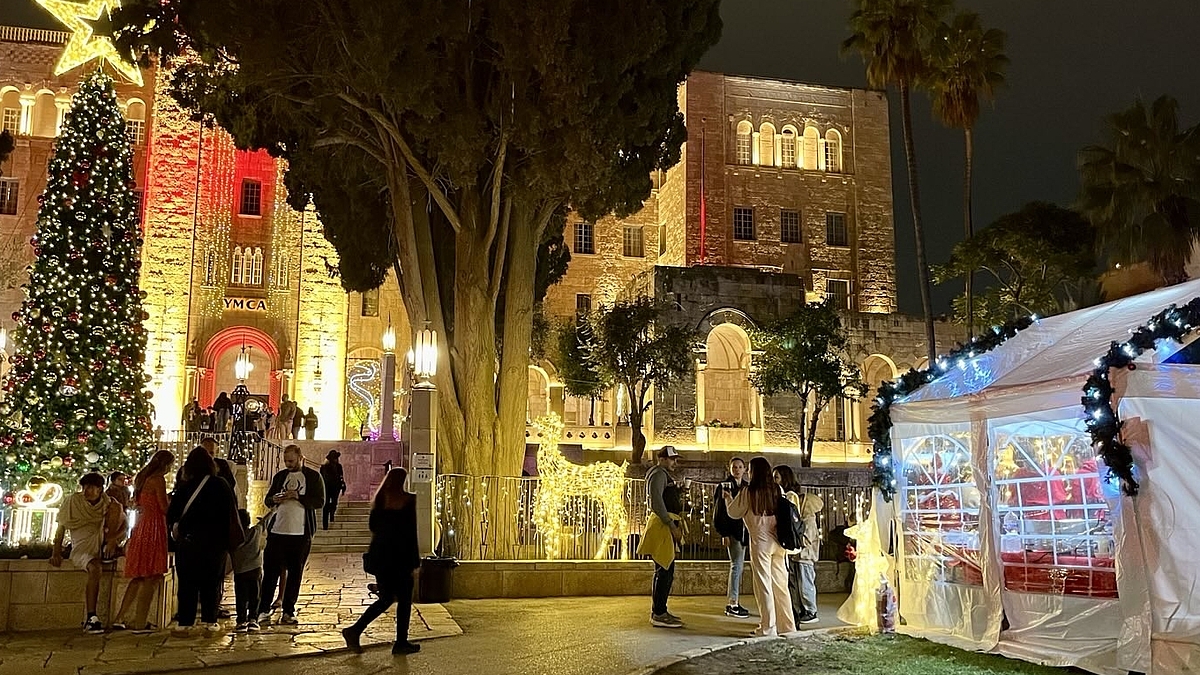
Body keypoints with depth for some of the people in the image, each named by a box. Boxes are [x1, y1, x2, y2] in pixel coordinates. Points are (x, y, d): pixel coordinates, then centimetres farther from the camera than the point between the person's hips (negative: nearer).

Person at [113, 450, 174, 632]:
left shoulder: (141, 478, 16)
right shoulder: (158, 479, -11)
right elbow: (164, 507, -14)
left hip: (140, 527, 9)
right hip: (153, 528, -9)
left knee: (138, 577, 15)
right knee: (151, 578, -5)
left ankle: (120, 618, 15)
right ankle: (140, 623, -5)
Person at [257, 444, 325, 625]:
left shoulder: (313, 477, 2)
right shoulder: (280, 476, 13)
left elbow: (320, 502, -6)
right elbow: (267, 500, 19)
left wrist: (297, 496, -17)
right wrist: (274, 499, -5)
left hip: (301, 533, -2)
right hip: (277, 530, 3)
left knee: (295, 573, 4)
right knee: (270, 570, -1)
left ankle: (288, 612, 12)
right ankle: (264, 610, 7)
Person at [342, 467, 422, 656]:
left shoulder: (380, 500, 7)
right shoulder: (408, 500, -7)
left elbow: (373, 527, 12)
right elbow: (411, 532, -9)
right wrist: (415, 561, -6)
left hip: (379, 555, 5)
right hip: (400, 557, -5)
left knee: (386, 598, 14)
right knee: (404, 599, 7)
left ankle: (355, 631, 1)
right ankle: (401, 643, 8)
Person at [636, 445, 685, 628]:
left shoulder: (665, 476, 24)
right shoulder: (658, 474, -9)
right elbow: (656, 502, -19)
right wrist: (672, 525, -20)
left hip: (668, 526, 11)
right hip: (662, 526, -11)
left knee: (666, 571, 13)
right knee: (664, 571, -11)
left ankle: (659, 611, 20)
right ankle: (659, 614, -10)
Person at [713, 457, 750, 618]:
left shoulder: (746, 487, 13)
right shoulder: (725, 486, -6)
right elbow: (720, 511, -9)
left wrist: (749, 531, 10)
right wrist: (724, 534, -15)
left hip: (743, 530, 7)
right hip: (732, 530, -7)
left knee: (738, 566, 10)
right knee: (737, 565, -9)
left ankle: (733, 603, 16)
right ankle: (732, 604, -5)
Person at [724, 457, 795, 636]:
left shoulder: (749, 492, -7)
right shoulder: (777, 490, 5)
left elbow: (734, 513, 3)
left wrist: (728, 499, 20)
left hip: (760, 542, -5)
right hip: (778, 541, 5)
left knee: (764, 586, 1)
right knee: (781, 585, 11)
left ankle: (768, 628, 3)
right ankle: (787, 626, 16)